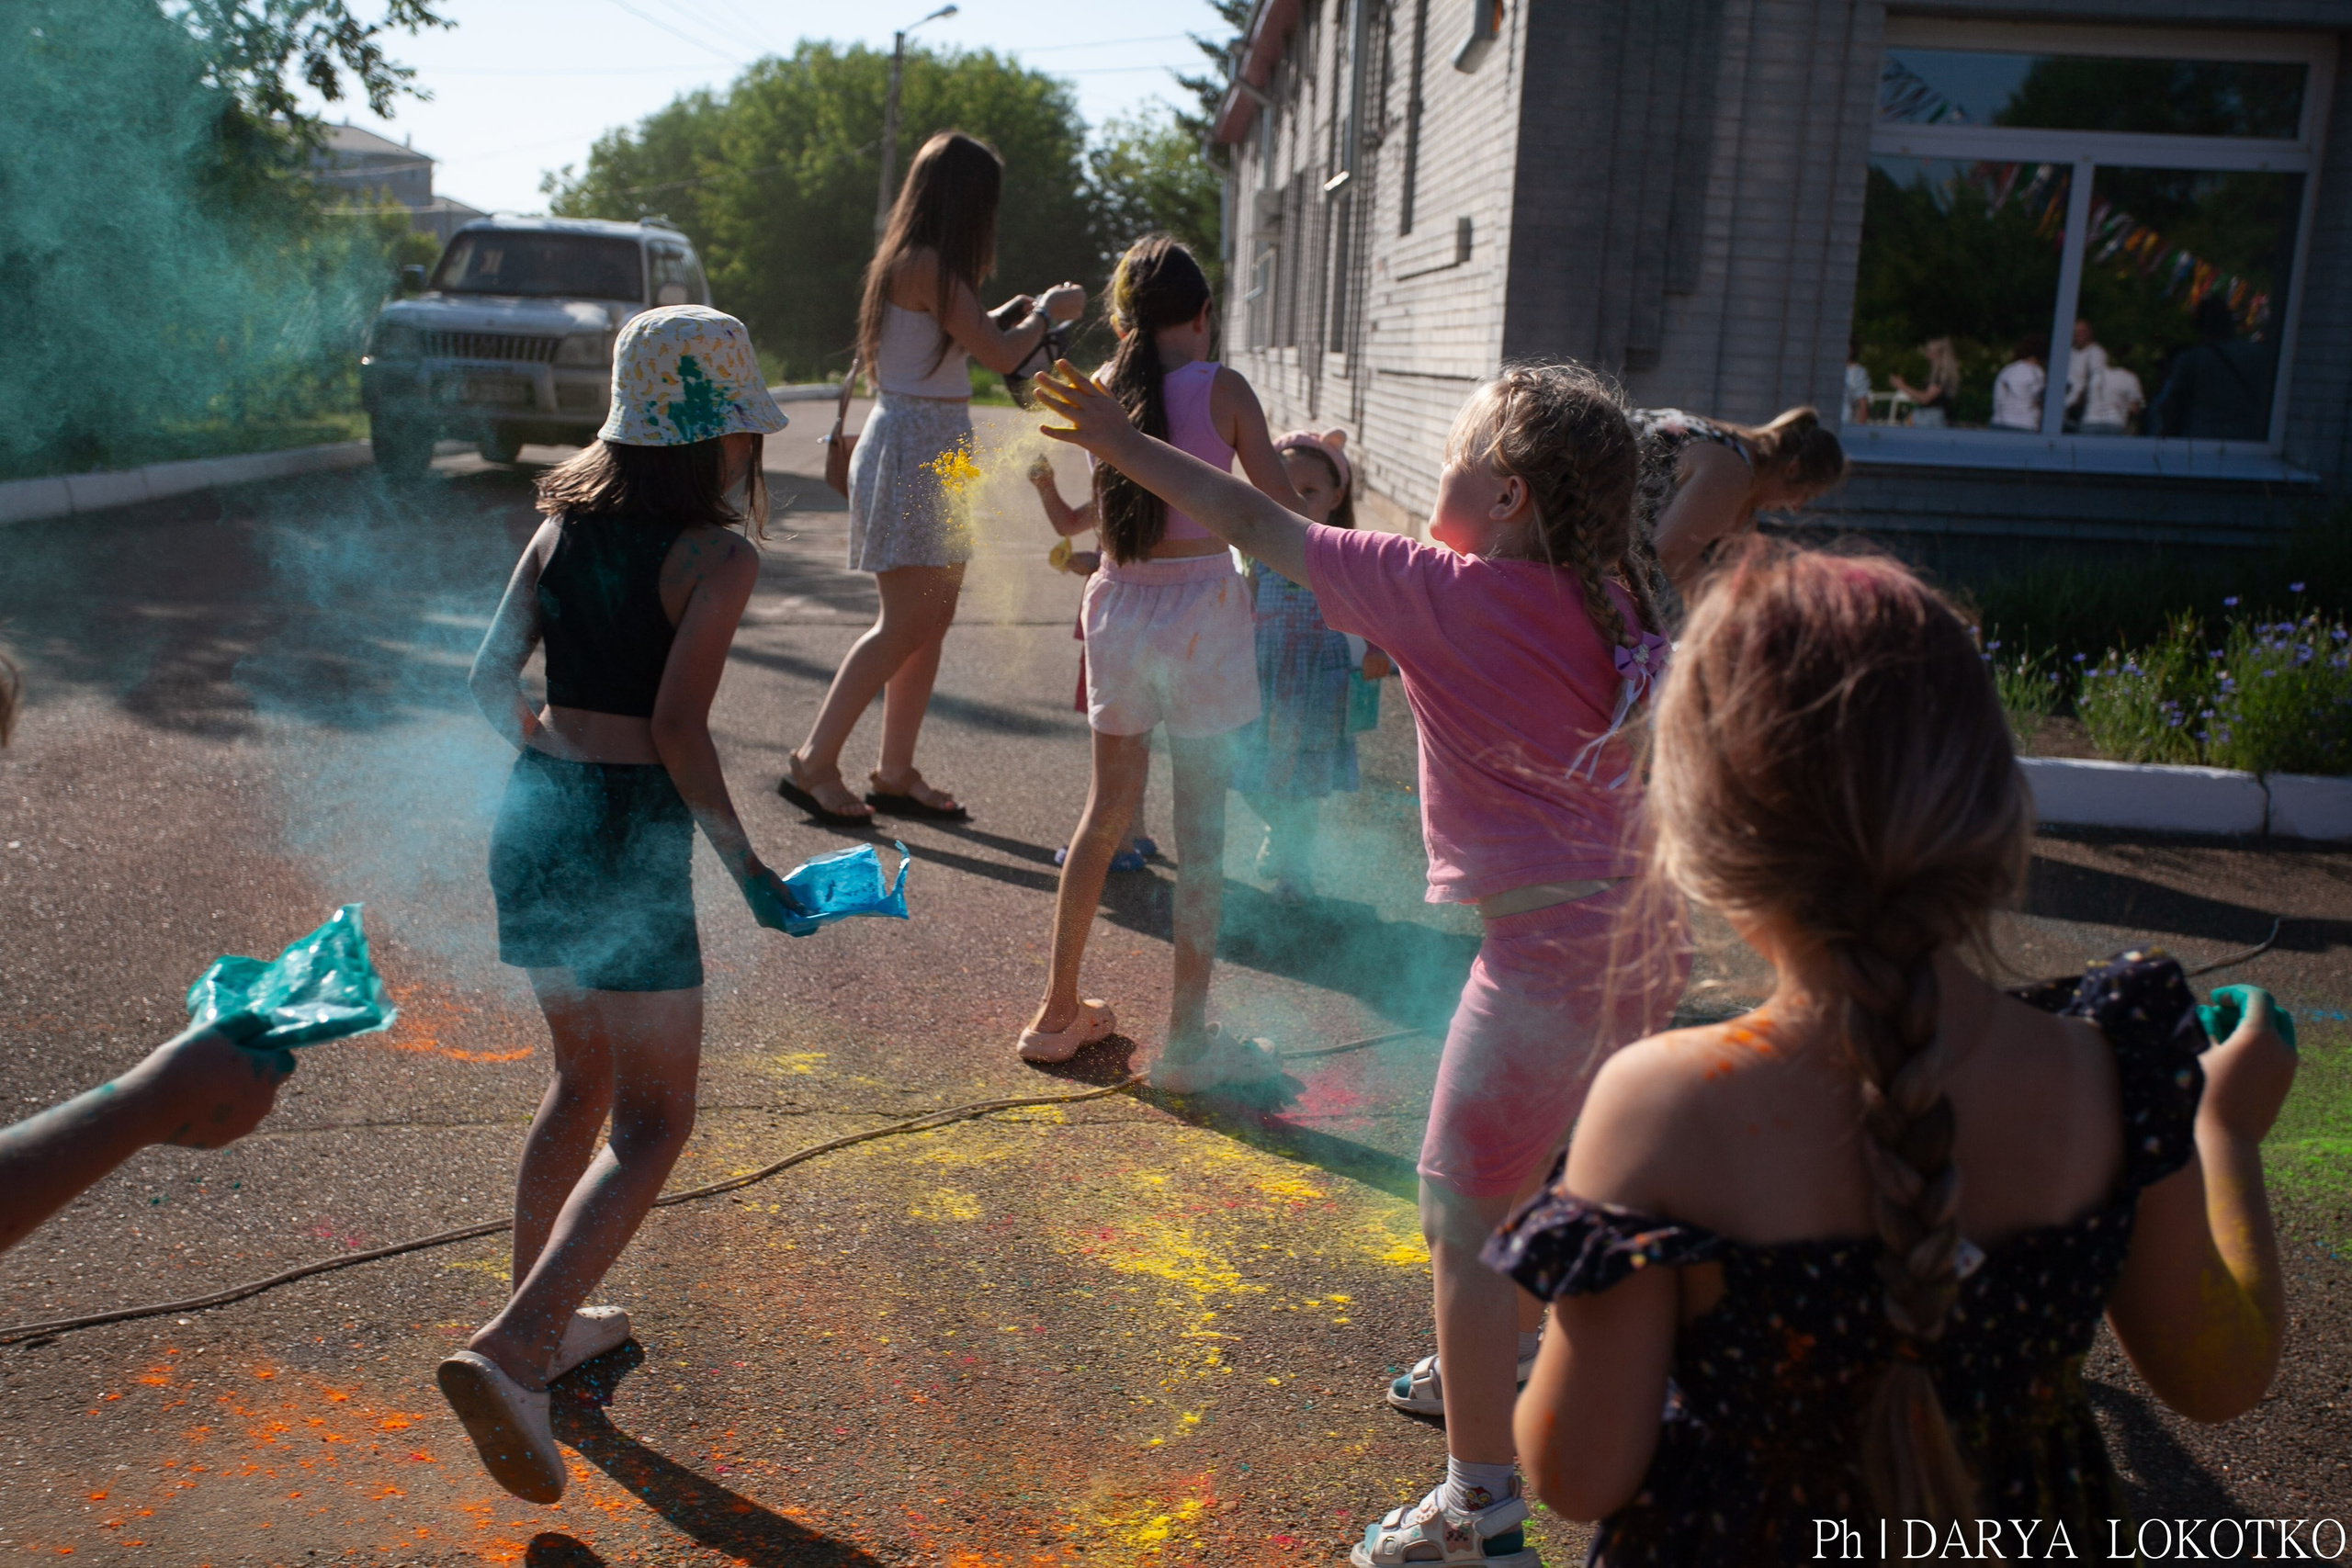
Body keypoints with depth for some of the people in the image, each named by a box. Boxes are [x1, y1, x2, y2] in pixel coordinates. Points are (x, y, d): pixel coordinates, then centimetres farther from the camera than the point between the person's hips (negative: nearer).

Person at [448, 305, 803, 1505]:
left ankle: (541, 1322, 34)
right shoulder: (717, 555, -11)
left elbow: (491, 676, 5)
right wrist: (745, 865, -12)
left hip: (532, 817, 7)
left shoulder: (563, 525, 7)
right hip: (631, 836, -7)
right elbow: (679, 729, -18)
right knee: (653, 1120, 3)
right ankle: (507, 1352, -11)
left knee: (585, 1079, 24)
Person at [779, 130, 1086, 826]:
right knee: (905, 625, -8)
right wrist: (1047, 312, 1)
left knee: (933, 622, 9)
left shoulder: (911, 261, 15)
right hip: (913, 449, -10)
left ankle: (896, 773, 15)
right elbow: (999, 354, -16)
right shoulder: (926, 264, -15)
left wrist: (1010, 316, 24)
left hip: (938, 451, 10)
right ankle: (813, 762, 1)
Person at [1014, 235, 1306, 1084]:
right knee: (1201, 830, 3)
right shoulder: (1223, 389, -6)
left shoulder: (1100, 389, 4)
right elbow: (1285, 512, -2)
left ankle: (1059, 1011, 25)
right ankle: (1187, 1037, 9)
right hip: (1202, 608, -4)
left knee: (1106, 811, 17)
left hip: (1117, 606, 4)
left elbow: (1069, 517, 12)